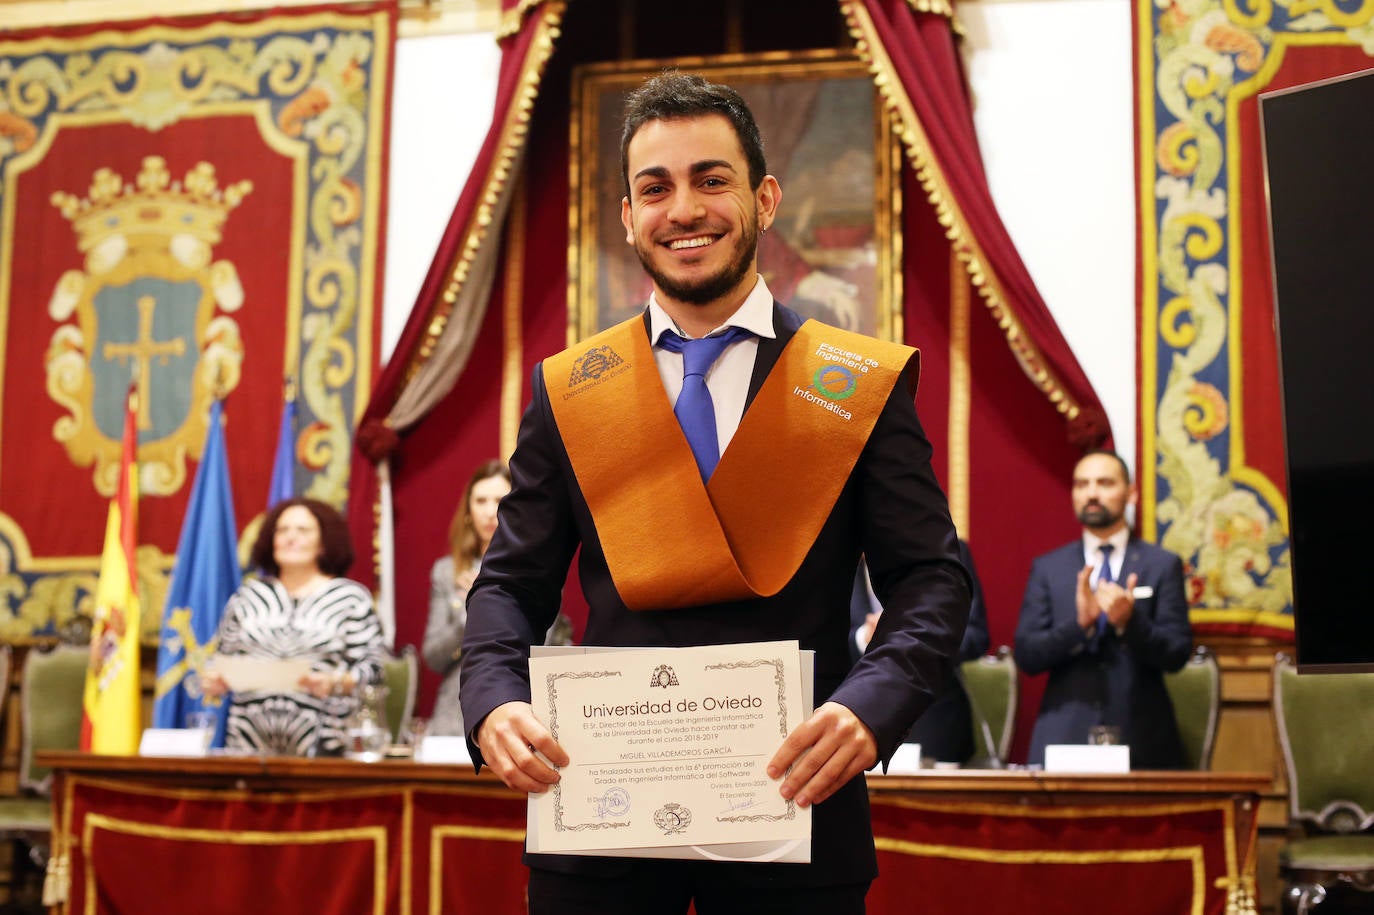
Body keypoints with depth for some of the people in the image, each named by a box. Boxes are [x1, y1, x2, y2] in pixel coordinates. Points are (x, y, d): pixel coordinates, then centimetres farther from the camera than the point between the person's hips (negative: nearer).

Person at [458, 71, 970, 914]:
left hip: (795, 814, -1)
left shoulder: (864, 385, 1)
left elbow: (932, 578, -2)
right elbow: (513, 584, 7)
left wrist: (870, 709, -20)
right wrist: (495, 705, -13)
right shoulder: (565, 392, 6)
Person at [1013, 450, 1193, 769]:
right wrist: (1079, 623, -15)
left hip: (1141, 742, 0)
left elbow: (1177, 654, -1)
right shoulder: (1047, 568, 9)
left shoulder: (1163, 565, 6)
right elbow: (1026, 656, 1)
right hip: (1064, 736, 0)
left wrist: (1130, 621, -19)